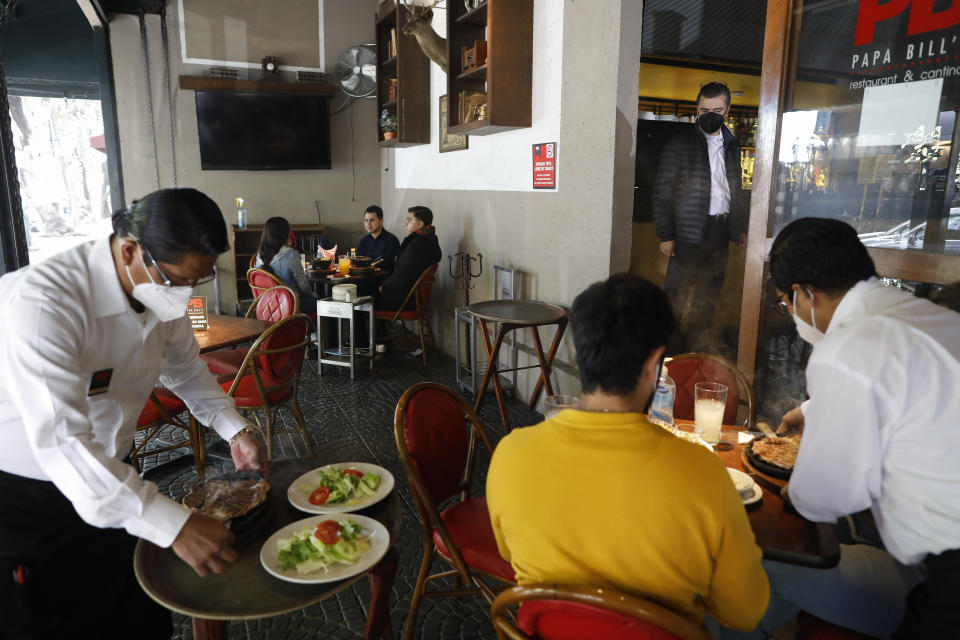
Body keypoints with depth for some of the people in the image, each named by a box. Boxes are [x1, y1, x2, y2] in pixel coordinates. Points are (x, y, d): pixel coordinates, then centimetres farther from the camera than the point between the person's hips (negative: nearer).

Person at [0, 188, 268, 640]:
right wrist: (175, 526, -44)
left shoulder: (165, 288, -8)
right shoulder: (40, 302, -33)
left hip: (108, 473, 6)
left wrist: (234, 429, -9)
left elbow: (187, 370, 8)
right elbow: (61, 442, -40)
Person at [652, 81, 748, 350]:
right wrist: (665, 235, -10)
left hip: (721, 229, 5)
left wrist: (742, 227, 13)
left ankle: (694, 345, 20)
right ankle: (667, 346, 9)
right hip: (691, 230, -5)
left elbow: (737, 189, 20)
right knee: (677, 293, -3)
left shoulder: (731, 145, 14)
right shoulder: (679, 143, -3)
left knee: (708, 297, 9)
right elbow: (662, 192, -5)